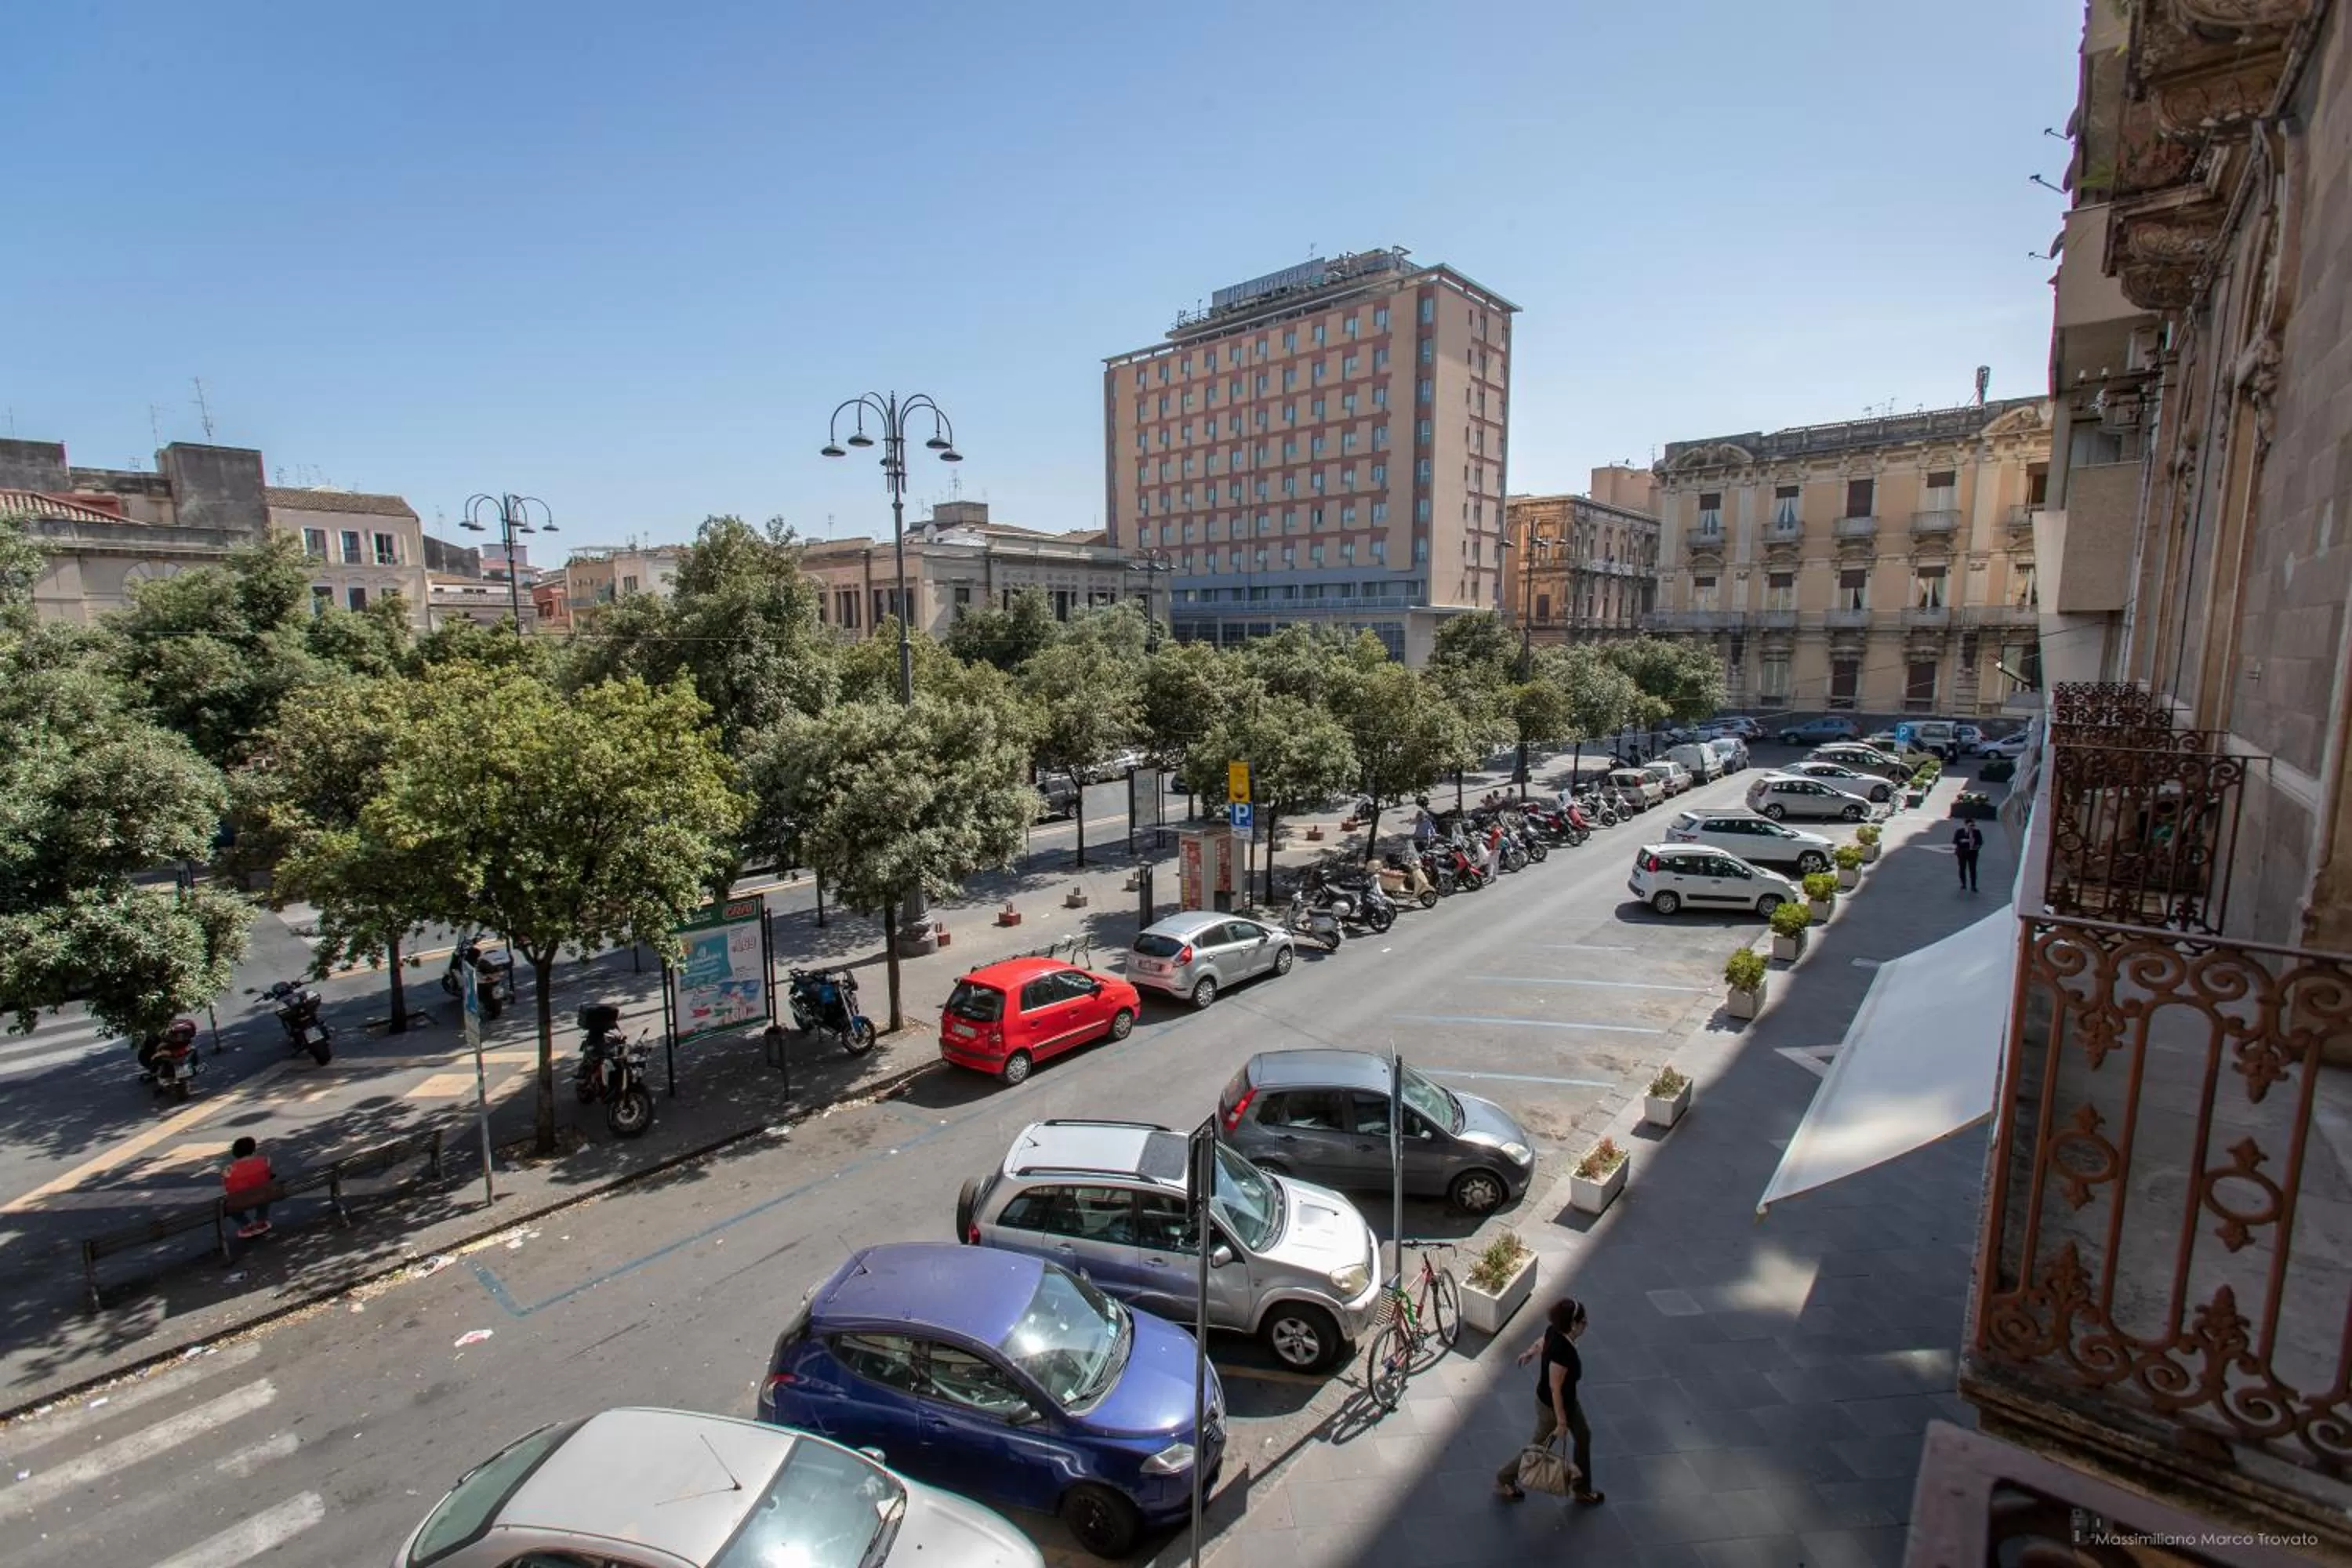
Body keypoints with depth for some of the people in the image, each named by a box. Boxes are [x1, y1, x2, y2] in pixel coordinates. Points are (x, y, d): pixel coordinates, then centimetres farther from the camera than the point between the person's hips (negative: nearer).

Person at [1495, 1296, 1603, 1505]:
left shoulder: (1555, 1331, -15)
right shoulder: (1561, 1352, -40)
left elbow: (1541, 1341, 7)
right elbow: (1555, 1388, -30)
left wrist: (1529, 1353, 27)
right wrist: (1561, 1420, -19)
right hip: (1552, 1405, -8)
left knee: (1583, 1436, 23)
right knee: (1540, 1445, 13)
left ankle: (1582, 1489, 43)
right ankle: (1503, 1481, 32)